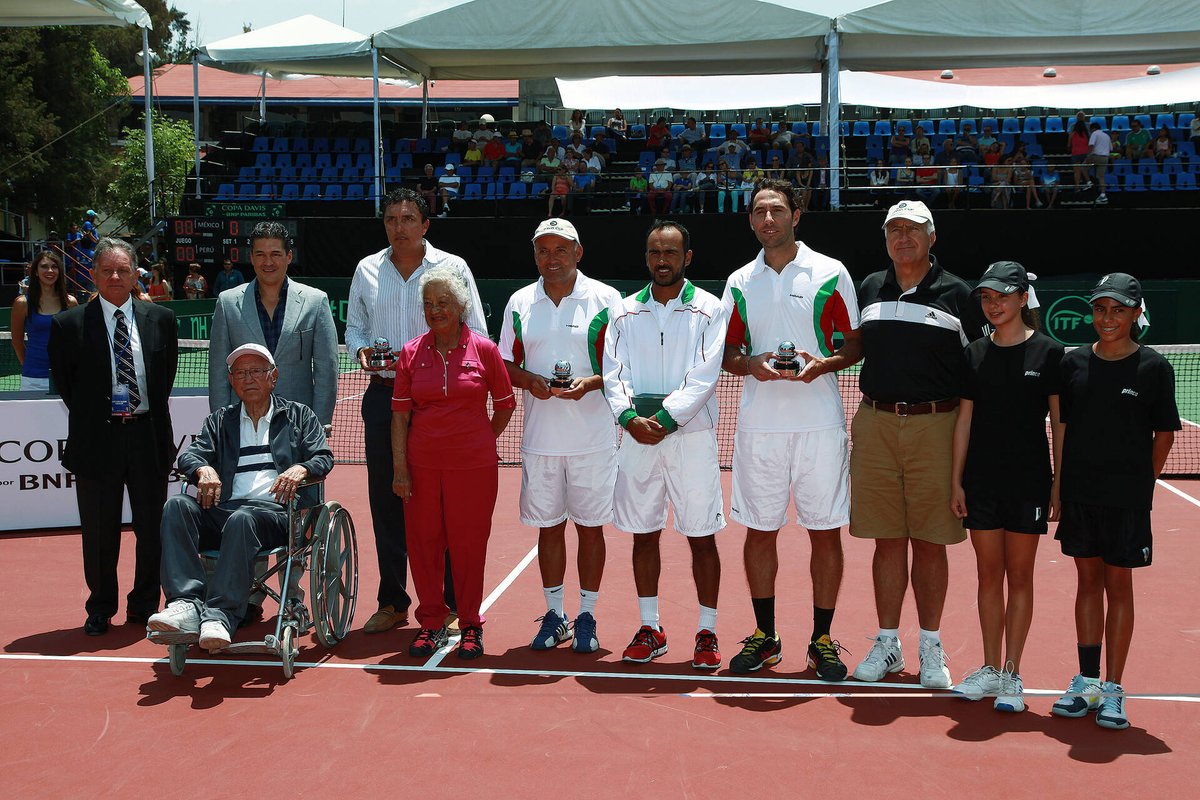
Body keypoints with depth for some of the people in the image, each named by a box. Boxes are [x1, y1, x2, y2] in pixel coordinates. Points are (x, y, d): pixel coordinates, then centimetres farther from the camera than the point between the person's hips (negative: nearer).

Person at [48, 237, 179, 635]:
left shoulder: (161, 319, 4)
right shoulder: (68, 324, -2)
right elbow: (63, 381, 6)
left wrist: (149, 414, 9)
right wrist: (91, 418, 7)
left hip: (149, 435, 2)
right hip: (96, 439, -2)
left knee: (153, 528, 9)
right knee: (99, 531, 7)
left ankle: (144, 606, 24)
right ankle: (100, 610, 23)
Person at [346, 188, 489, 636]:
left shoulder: (452, 267, 2)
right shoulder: (367, 270, 11)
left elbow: (475, 335, 3)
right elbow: (353, 326, 17)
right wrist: (362, 351, -4)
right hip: (383, 396, 3)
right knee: (386, 502, 6)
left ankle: (456, 602, 7)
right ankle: (392, 602, 17)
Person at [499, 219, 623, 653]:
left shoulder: (606, 299, -1)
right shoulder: (519, 303, 8)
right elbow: (506, 365, 11)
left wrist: (591, 382, -19)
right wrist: (529, 380, -10)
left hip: (593, 437, -2)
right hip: (539, 436, 3)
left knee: (590, 525, 4)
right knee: (548, 526, 8)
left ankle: (586, 616, 15)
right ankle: (554, 615, 20)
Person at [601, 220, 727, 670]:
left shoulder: (708, 310, 1)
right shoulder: (624, 312, 10)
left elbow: (704, 376, -8)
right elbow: (613, 373, 3)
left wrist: (665, 419, -18)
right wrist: (629, 417, -15)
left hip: (691, 435, -3)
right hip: (637, 437, 3)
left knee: (701, 538, 1)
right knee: (644, 535, 8)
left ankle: (707, 633, 11)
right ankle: (649, 629, 19)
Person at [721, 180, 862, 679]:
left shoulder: (831, 274, 2)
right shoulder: (739, 282, 10)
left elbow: (856, 343, 4)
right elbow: (727, 352, 12)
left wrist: (825, 363, -16)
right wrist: (751, 364, -10)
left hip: (819, 422, -2)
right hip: (758, 424, 2)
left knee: (826, 531, 2)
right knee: (759, 530, 7)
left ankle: (822, 639, 15)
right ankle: (765, 635, 20)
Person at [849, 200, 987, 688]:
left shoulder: (957, 294, 3)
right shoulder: (869, 290, 12)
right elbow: (853, 351, 21)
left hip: (935, 425, -2)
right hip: (875, 424, 2)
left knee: (929, 543, 3)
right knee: (887, 541, 6)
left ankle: (931, 647, 15)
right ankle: (887, 643, 17)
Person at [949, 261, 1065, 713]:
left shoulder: (1048, 353, -3)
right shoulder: (974, 354, 6)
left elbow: (1059, 423, -2)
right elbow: (965, 419, 9)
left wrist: (1059, 485, -5)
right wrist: (956, 481, 5)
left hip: (1029, 481, -3)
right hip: (981, 481, 3)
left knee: (1019, 577, 4)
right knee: (988, 574, 9)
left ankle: (1012, 675, 12)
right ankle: (990, 669, 19)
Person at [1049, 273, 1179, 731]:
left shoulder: (1153, 368, -4)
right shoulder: (1074, 363, 4)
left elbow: (1164, 434, 1)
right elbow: (1062, 425, 9)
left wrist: (1141, 483, -3)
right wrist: (1063, 482, 4)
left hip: (1126, 498, -3)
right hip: (1078, 494, 3)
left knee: (1118, 585, 3)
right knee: (1088, 581, 10)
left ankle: (1113, 690, 10)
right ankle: (1087, 682, 19)